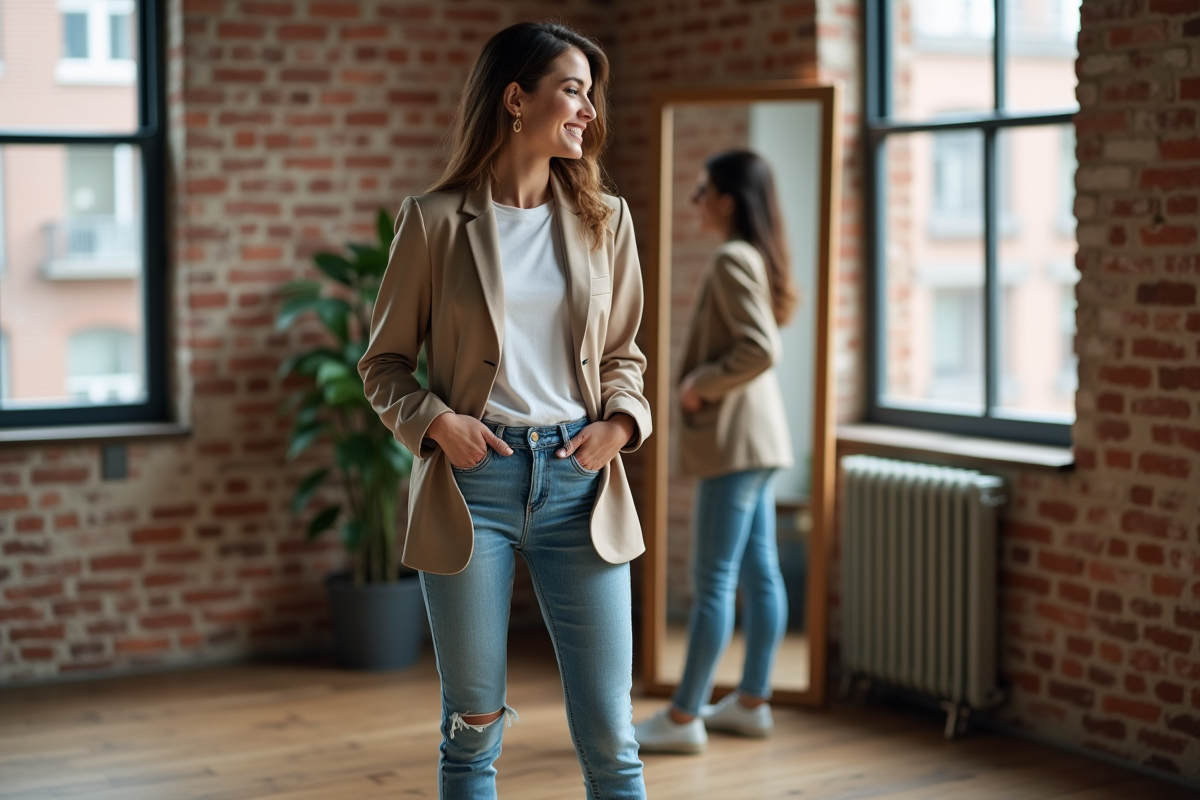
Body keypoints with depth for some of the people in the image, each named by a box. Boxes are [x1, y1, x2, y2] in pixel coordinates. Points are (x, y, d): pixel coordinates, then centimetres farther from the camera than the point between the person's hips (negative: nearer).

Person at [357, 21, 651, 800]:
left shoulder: (606, 219, 8)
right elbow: (384, 362, 6)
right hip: (473, 480, -2)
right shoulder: (435, 219, -1)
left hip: (579, 480, 2)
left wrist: (622, 422, -3)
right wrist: (433, 421, -13)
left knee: (610, 737, 3)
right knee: (473, 729, 8)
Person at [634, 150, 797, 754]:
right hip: (757, 435, 10)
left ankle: (684, 716, -1)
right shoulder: (754, 257, 14)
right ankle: (752, 702, 18)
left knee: (713, 580, -6)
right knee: (758, 573, 11)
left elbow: (759, 349, -24)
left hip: (734, 439, -10)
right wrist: (702, 382, 10)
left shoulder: (732, 259, -15)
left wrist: (701, 384, -13)